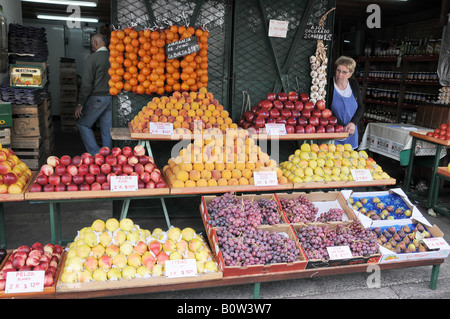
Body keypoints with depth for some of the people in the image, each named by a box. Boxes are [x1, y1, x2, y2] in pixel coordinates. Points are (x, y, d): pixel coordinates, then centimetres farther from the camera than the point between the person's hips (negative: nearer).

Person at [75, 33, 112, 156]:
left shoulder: (92, 58, -10)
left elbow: (86, 84, -14)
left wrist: (80, 104, -9)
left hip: (96, 98, -6)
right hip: (111, 98, 6)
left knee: (83, 125, 8)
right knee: (107, 128, 10)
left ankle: (96, 153, 0)